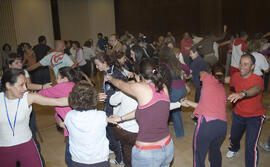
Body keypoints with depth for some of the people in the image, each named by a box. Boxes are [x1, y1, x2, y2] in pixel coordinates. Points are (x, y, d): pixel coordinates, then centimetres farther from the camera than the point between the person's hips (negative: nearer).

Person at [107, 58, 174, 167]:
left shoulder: (141, 88, -17)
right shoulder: (164, 88, 0)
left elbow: (119, 84, 2)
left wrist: (110, 78, 25)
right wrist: (121, 118, 18)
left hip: (147, 154, -5)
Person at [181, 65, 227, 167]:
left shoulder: (209, 78, 8)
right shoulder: (223, 90, 21)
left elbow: (201, 73, 31)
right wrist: (189, 103, 28)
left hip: (207, 122, -6)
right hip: (222, 125, 7)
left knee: (199, 156, 7)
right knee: (215, 150, 31)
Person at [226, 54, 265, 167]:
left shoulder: (257, 79, -27)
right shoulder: (236, 76, -11)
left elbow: (256, 89, -52)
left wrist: (242, 94, -70)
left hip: (254, 117, -5)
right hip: (238, 114, 5)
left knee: (251, 146, -14)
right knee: (234, 136, 23)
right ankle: (234, 148, 58)